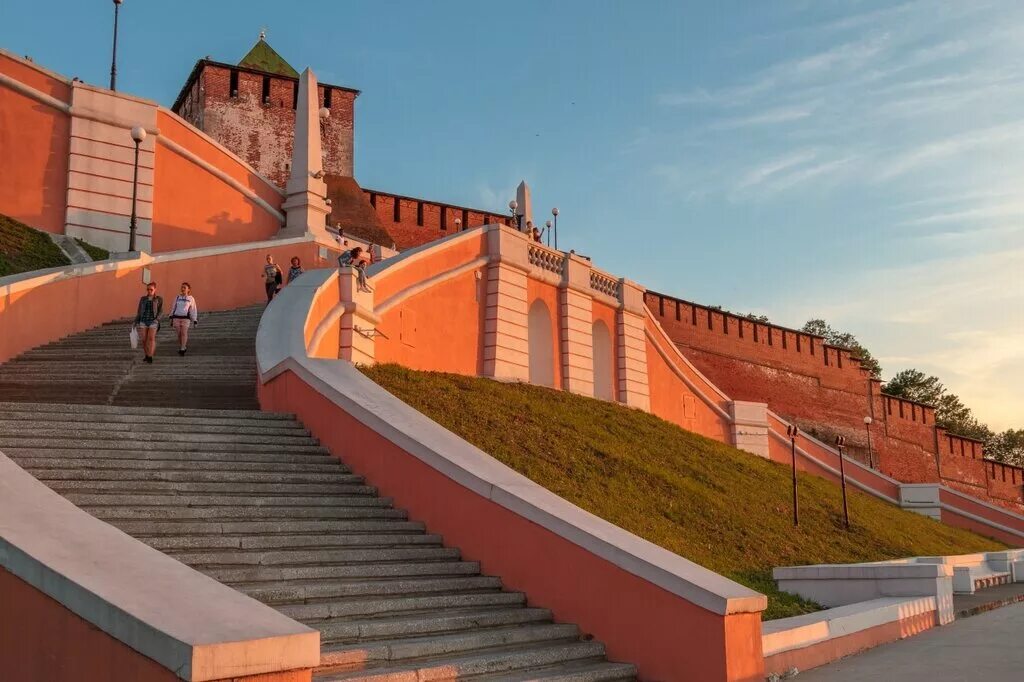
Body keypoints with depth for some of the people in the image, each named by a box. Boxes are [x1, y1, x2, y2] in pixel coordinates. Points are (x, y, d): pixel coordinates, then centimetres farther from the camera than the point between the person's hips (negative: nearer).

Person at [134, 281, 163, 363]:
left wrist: (157, 319, -17)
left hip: (153, 322, -3)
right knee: (144, 340, 1)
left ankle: (150, 357, -17)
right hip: (143, 321, 3)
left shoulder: (159, 299, 3)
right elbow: (139, 311, 12)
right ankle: (147, 355, 18)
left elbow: (161, 311, -1)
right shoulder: (143, 299, 11)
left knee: (151, 338, -16)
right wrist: (136, 322, 5)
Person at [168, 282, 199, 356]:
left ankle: (182, 349, -6)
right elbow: (173, 308, 14)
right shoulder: (177, 297, 12)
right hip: (176, 318, 3)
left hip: (185, 318, -3)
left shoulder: (191, 299, 5)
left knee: (184, 333, -11)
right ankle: (184, 347, 20)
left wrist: (195, 321, 3)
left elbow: (193, 310, 6)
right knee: (179, 334, 4)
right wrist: (171, 318, 10)